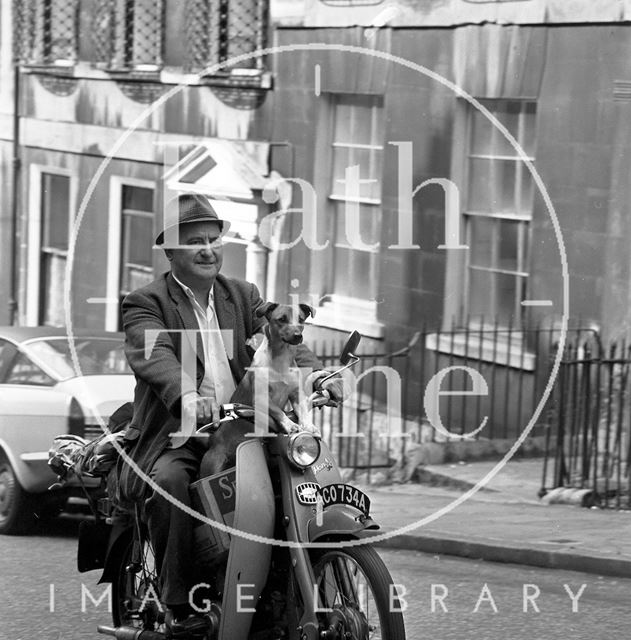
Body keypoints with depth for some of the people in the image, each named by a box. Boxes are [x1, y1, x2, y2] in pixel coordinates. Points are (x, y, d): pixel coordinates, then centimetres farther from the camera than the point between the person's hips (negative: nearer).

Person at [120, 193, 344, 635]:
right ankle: (181, 604, -29)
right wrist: (186, 396, -41)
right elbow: (153, 354, -19)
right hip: (176, 436, -4)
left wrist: (316, 374, -20)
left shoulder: (244, 296, 18)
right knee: (169, 481, -35)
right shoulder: (147, 302, 1)